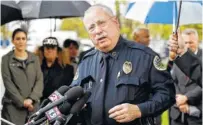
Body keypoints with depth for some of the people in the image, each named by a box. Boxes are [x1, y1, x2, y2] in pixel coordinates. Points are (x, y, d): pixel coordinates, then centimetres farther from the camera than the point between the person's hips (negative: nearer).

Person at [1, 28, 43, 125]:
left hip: (32, 104, 3)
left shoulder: (34, 59, 12)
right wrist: (22, 101, -11)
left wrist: (31, 99, -10)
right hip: (13, 104, -3)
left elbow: (39, 80, 4)